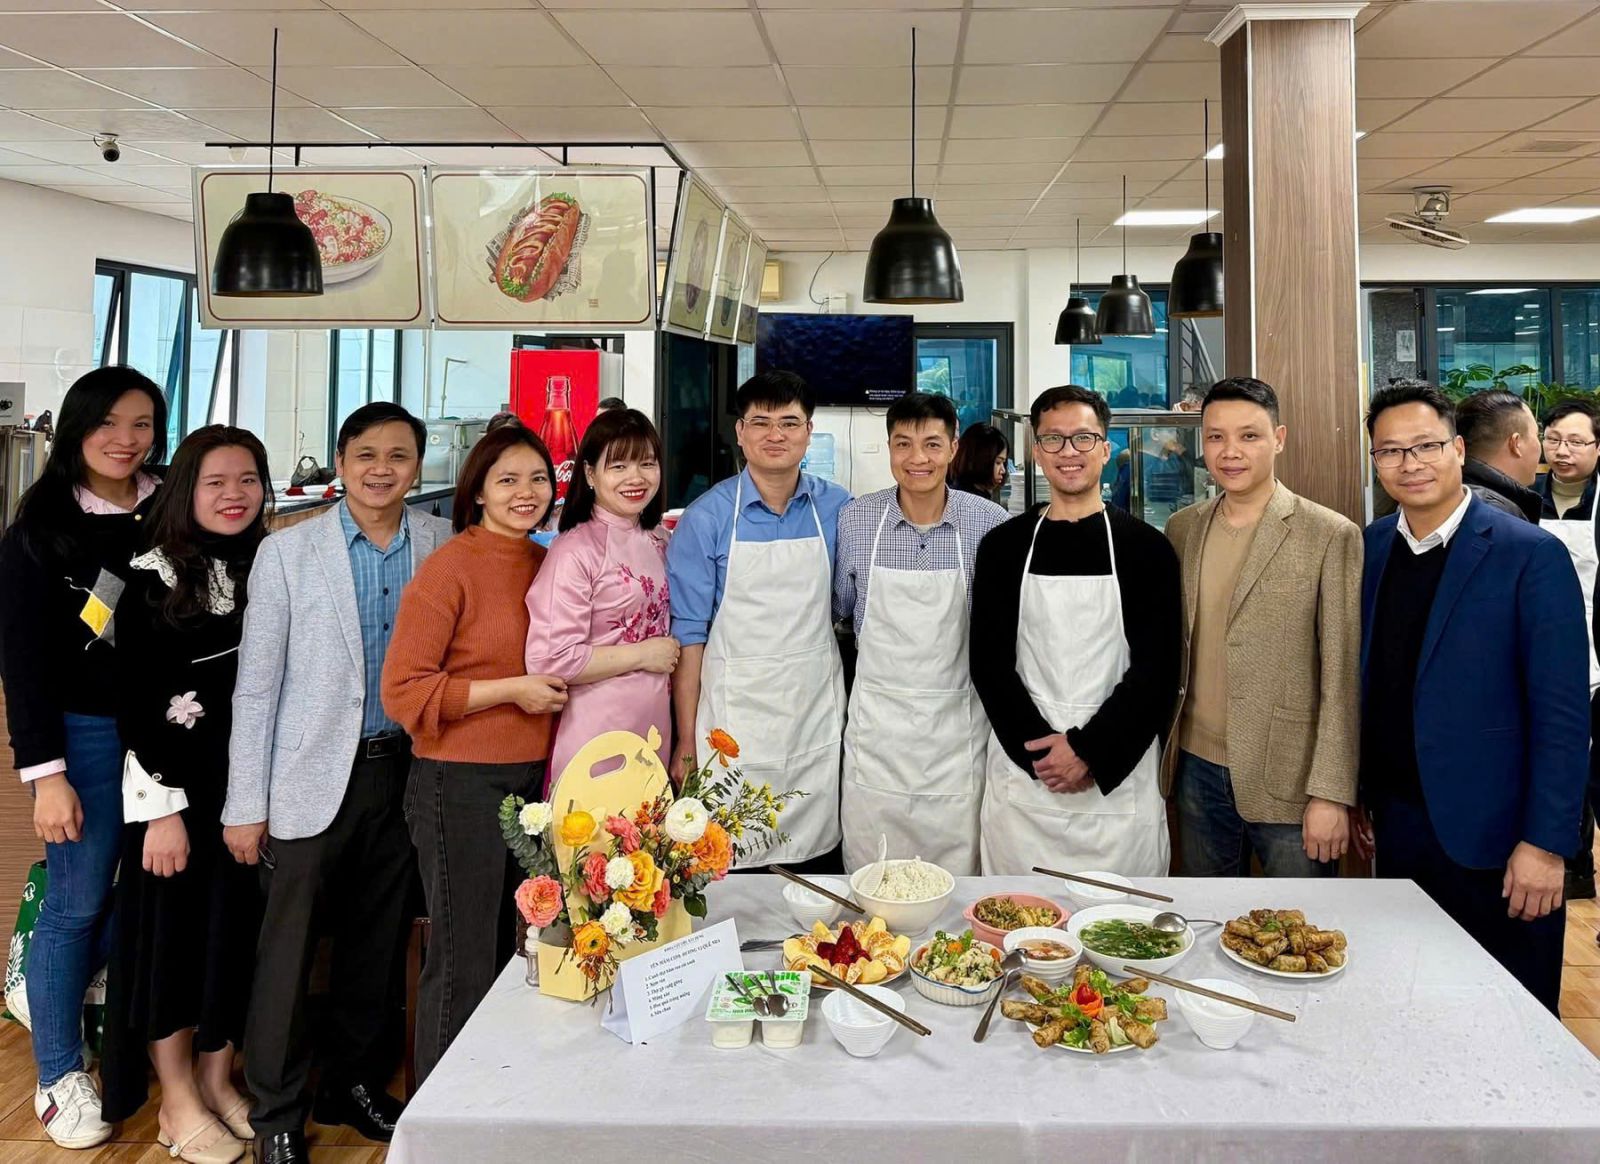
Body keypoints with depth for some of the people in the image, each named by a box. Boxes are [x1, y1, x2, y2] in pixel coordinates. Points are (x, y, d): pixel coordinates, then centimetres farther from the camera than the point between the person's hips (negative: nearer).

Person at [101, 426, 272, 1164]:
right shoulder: (153, 581, -8)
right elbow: (137, 705, -11)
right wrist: (165, 807, -14)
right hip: (175, 787, -4)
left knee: (239, 931, 11)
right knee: (172, 930, 5)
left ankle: (217, 1080, 28)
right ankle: (177, 1101, 21)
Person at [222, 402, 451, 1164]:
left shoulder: (443, 545, 2)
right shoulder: (287, 553, -4)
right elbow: (256, 684, -3)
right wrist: (246, 802, -5)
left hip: (404, 769, 3)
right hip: (313, 776, -2)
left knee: (376, 944, 14)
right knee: (287, 949, 3)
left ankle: (353, 1085, 33)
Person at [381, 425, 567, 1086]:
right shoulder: (449, 568, -10)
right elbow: (403, 690, -14)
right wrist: (511, 691, -15)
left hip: (533, 781, 6)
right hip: (460, 784, -6)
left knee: (516, 950, 14)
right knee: (464, 963, 3)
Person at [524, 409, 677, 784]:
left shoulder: (658, 545, 11)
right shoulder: (576, 551, -11)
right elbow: (549, 660, -19)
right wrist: (642, 655, -13)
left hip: (654, 735, 7)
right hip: (595, 745, -7)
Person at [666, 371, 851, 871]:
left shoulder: (837, 509, 3)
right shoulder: (707, 517, -5)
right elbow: (689, 633, -4)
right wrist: (686, 741, -7)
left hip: (818, 718, 3)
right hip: (735, 724, -2)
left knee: (818, 871, 8)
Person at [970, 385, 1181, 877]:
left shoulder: (1146, 547, 2)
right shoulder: (1004, 546, 6)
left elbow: (1157, 670, -3)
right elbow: (989, 662, 2)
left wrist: (1090, 750, -12)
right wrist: (1038, 749, -10)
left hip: (1119, 775, -1)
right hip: (1021, 772, 1)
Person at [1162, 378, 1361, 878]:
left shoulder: (1331, 536, -8)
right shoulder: (1182, 529, 7)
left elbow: (1342, 677, -10)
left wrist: (1331, 794, -13)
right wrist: (1164, 754, 10)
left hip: (1288, 781, -4)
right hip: (1198, 770, 4)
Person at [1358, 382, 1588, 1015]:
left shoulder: (1531, 556, -12)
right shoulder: (1373, 547, 4)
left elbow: (1563, 713, -13)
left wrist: (1545, 843, -15)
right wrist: (1357, 794, 10)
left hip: (1492, 840, -4)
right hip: (1396, 826, 5)